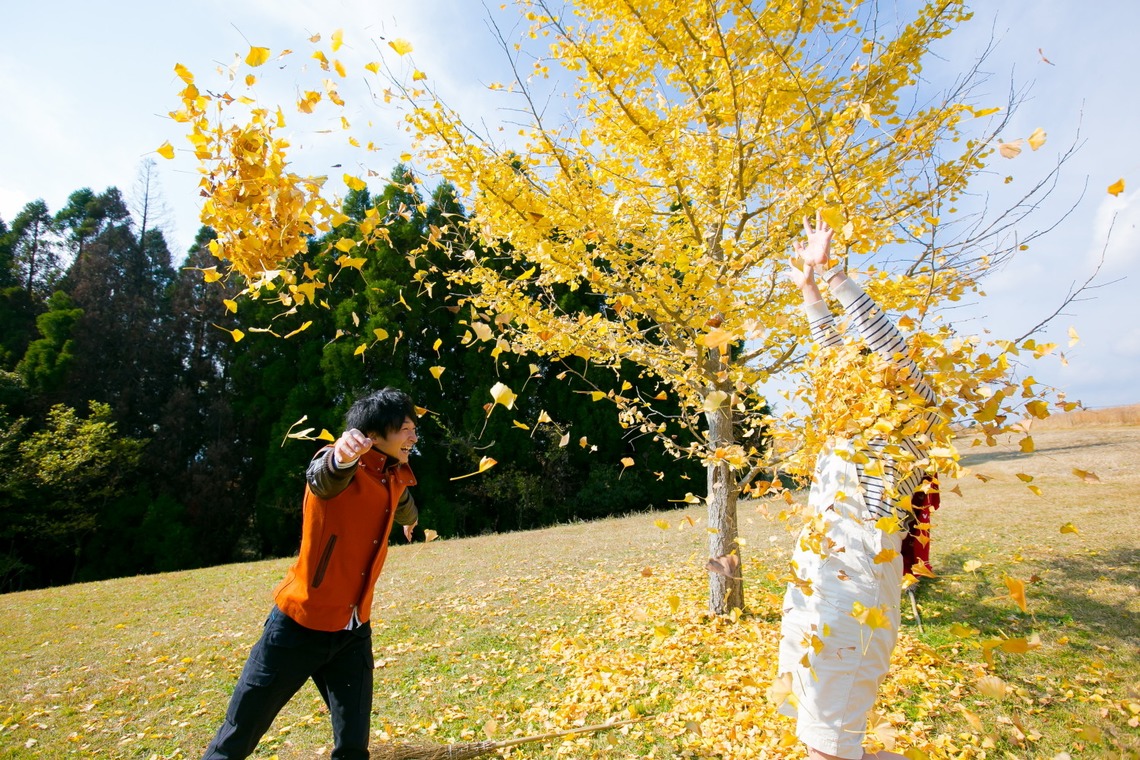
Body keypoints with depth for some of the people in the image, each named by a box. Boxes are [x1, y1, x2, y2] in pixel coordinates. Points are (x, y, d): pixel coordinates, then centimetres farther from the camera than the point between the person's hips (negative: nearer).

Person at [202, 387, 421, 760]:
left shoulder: (395, 478, 2)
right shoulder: (342, 468, -19)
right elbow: (324, 476, -44)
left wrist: (410, 521, 49)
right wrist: (342, 453, -67)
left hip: (353, 631, 6)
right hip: (301, 623, -5)